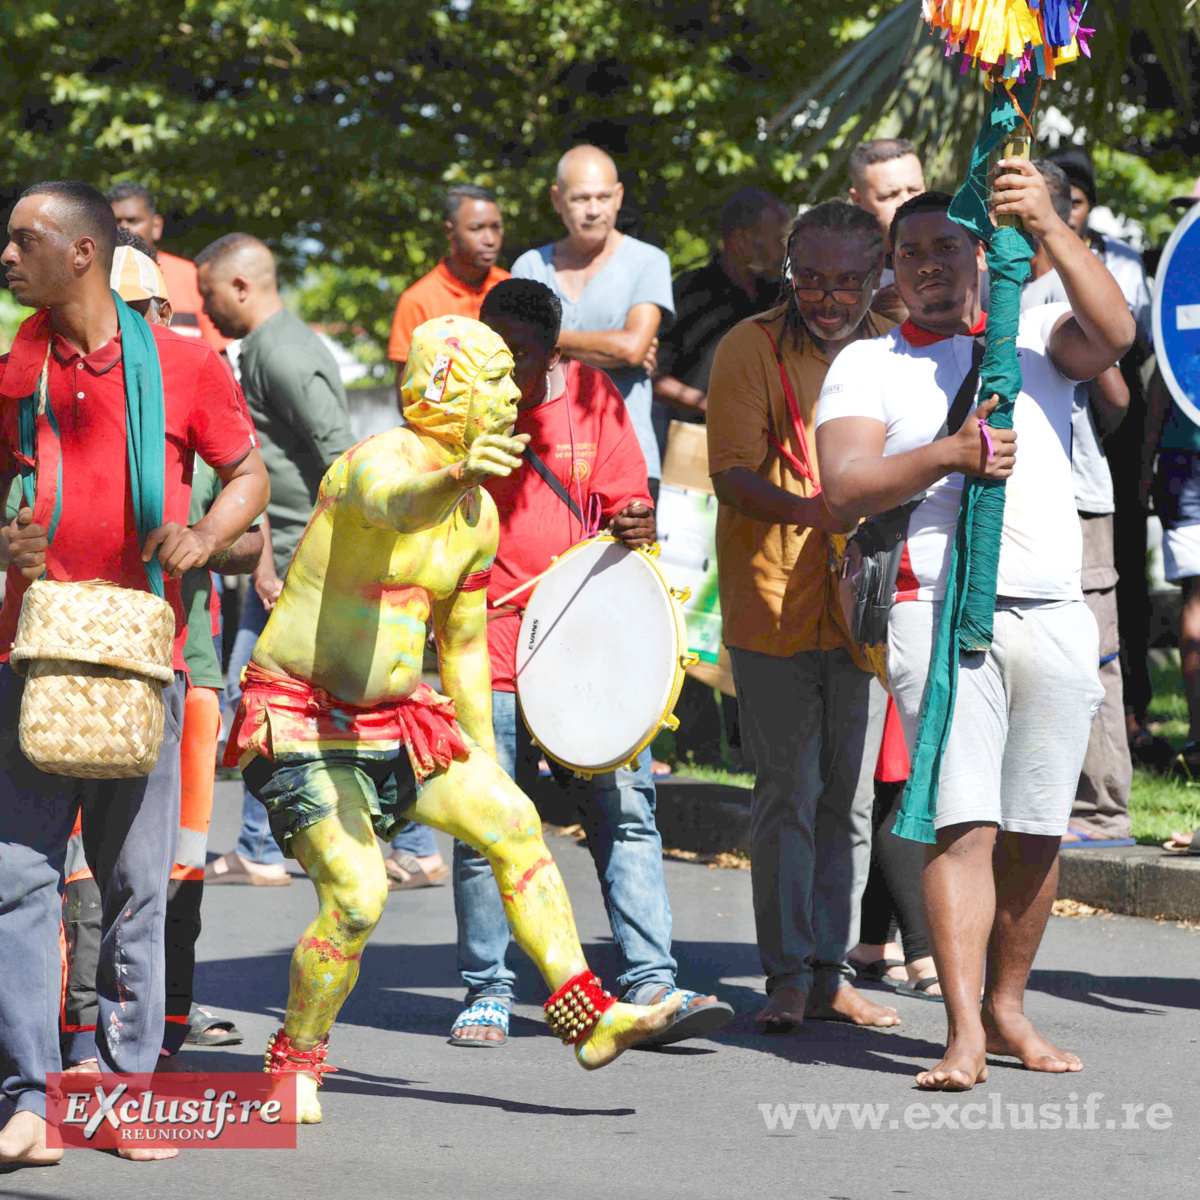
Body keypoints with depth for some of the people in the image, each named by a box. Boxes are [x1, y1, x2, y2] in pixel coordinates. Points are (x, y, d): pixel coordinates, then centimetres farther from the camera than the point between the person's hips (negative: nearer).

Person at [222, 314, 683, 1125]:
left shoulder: (481, 515, 10)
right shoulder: (380, 460, -16)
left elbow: (463, 641, 20)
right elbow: (393, 506, -43)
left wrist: (485, 756, 20)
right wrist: (457, 476, -65)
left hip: (393, 720, 8)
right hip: (301, 718, -8)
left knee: (513, 823, -1)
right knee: (357, 893, -18)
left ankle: (590, 1018, 4)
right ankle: (294, 1065, 2)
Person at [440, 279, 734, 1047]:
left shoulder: (591, 397, 5)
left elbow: (623, 503, 9)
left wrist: (635, 526, -14)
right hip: (489, 648, -1)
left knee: (626, 812, -5)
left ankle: (650, 984, -5)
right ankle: (489, 991, 13)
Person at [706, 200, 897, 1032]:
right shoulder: (752, 348, -3)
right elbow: (734, 474, -10)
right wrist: (805, 510, -29)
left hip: (863, 609, 4)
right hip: (774, 602, -4)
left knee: (849, 797, 8)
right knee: (789, 791, -5)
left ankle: (831, 973, 15)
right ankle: (788, 977, 1)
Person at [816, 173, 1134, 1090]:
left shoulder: (1037, 338, 14)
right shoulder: (868, 365, 11)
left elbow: (1114, 333, -9)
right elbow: (842, 490, -2)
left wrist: (1049, 229, -18)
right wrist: (949, 455, -16)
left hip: (1054, 615, 2)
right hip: (940, 612, -2)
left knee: (1035, 830, 5)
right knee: (963, 823, -12)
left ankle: (1008, 1006, 19)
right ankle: (966, 1035, -15)